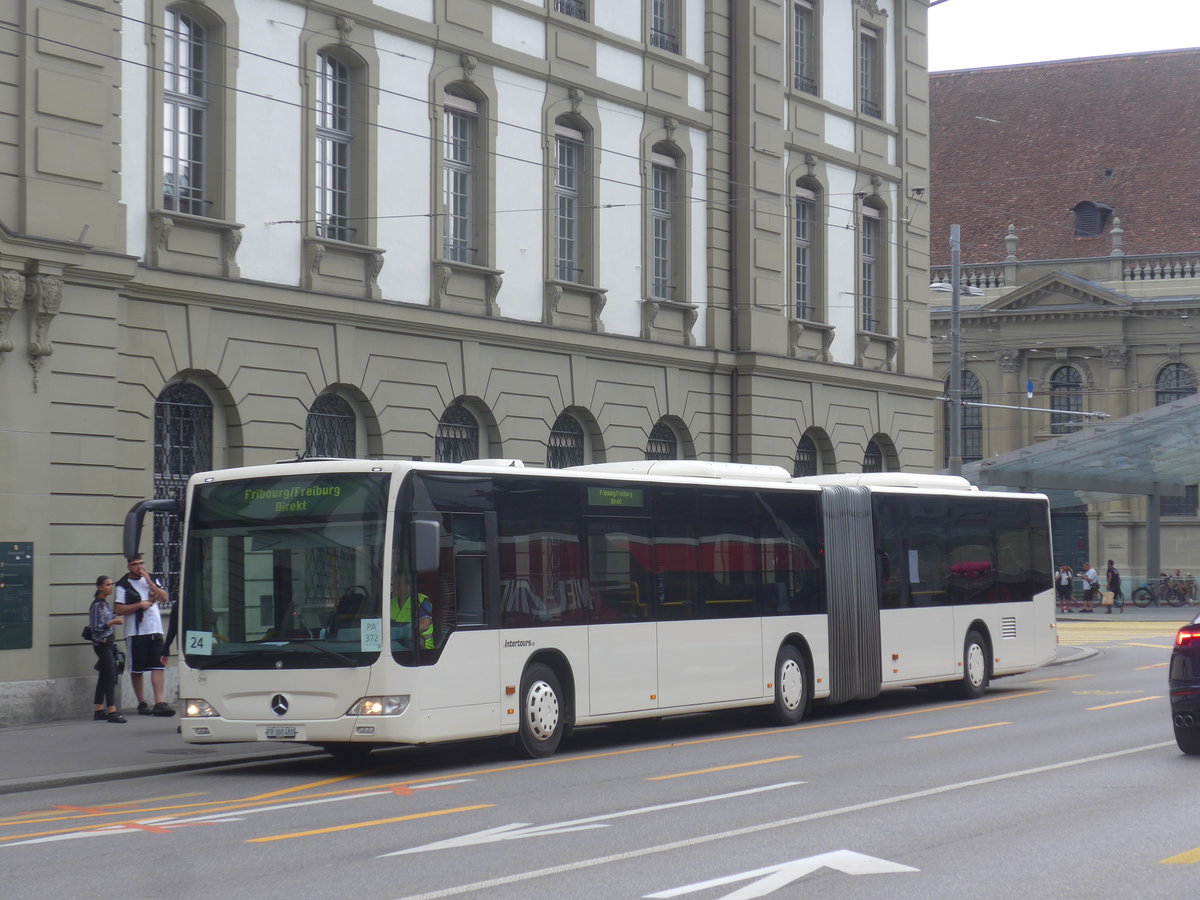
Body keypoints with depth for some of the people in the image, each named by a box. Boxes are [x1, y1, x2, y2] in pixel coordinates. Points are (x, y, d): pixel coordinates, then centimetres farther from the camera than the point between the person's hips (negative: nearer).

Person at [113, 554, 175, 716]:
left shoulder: (151, 580, 15)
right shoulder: (123, 585, -1)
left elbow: (164, 598, 4)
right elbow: (119, 610, -7)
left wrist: (149, 581, -3)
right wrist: (140, 605, -14)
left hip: (155, 630, 3)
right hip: (136, 632, -3)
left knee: (159, 666, -7)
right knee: (137, 670, 3)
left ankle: (160, 703, -12)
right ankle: (142, 703, 14)